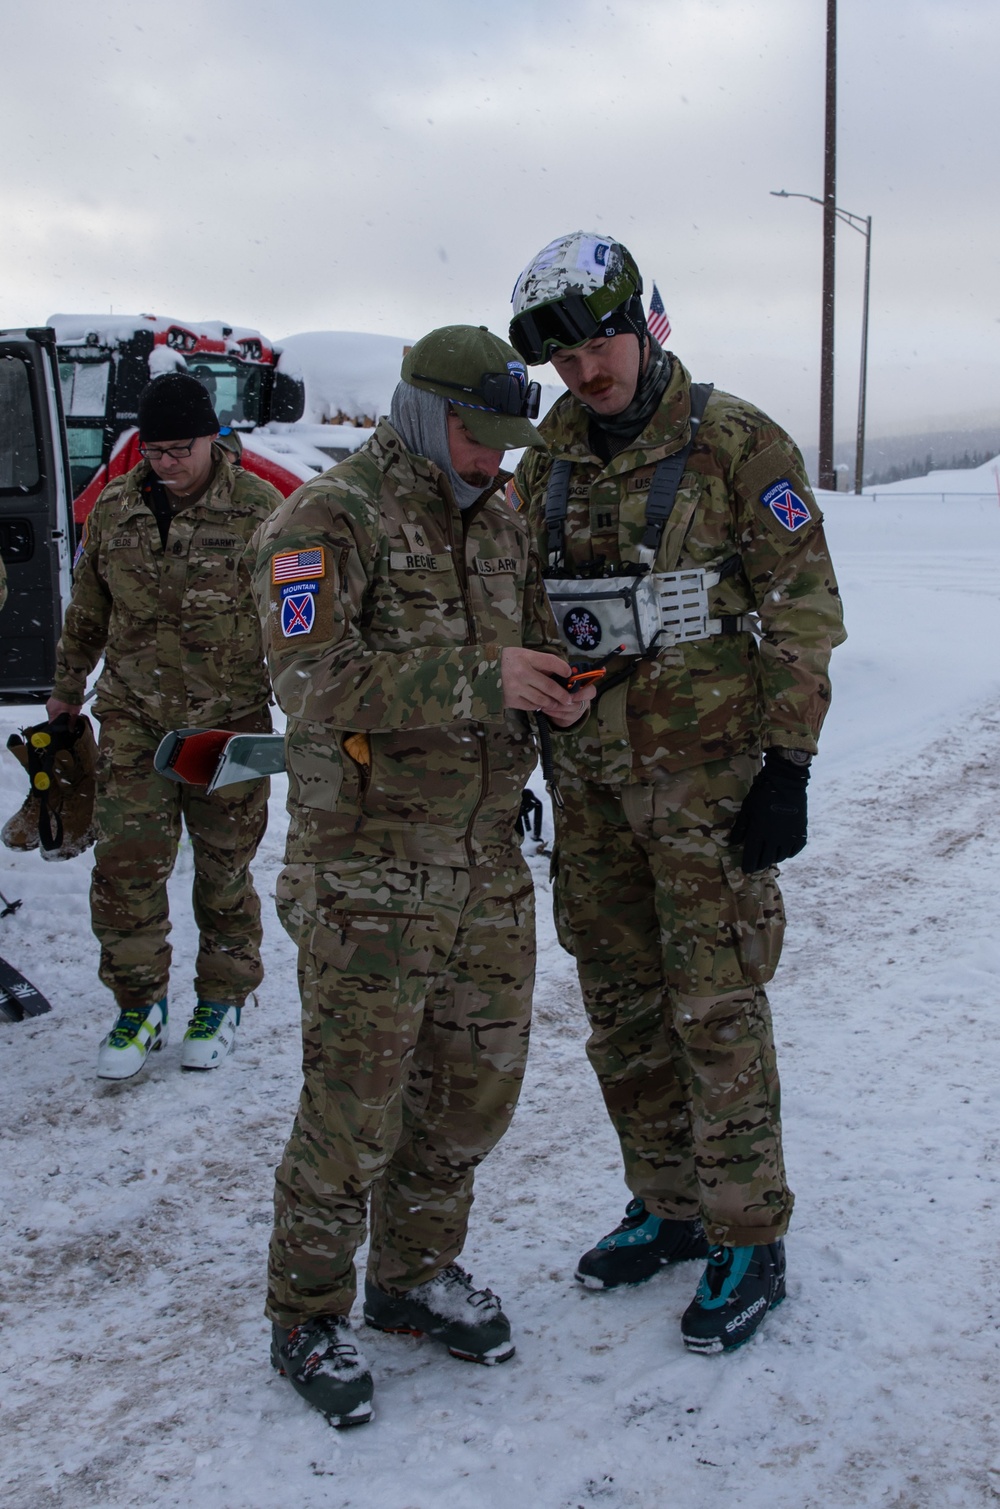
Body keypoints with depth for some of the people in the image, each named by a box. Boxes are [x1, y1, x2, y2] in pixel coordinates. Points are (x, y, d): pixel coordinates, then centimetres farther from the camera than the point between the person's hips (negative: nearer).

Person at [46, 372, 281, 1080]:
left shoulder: (258, 509, -8)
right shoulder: (114, 508, 4)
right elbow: (87, 612, 17)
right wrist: (67, 691, 25)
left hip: (230, 724, -2)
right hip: (133, 718, 3)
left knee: (225, 869, 8)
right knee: (126, 863, -2)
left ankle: (222, 1000, 27)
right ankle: (140, 1003, 16)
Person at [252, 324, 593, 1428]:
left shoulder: (499, 525, 14)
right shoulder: (325, 519, -10)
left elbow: (531, 644, 22)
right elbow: (312, 677, -22)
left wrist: (557, 690, -3)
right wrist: (478, 677, -23)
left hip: (489, 872, 7)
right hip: (369, 880, -7)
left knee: (474, 1087, 15)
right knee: (353, 1110, 1)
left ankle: (416, 1275, 36)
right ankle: (306, 1318, 22)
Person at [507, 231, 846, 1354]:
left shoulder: (737, 443, -6)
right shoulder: (547, 462, 10)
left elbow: (803, 610, -7)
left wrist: (788, 768, -12)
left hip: (705, 771, -6)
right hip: (589, 776, 6)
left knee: (715, 1006, -2)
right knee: (621, 1003, 13)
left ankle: (748, 1241, 14)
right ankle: (667, 1206, 30)